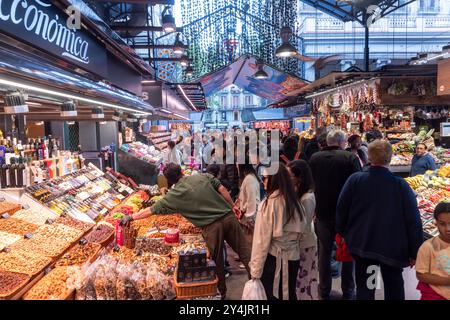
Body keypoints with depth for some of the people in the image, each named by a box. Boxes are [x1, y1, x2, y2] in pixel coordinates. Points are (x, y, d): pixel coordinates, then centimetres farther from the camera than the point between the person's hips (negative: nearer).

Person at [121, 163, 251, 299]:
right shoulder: (203, 176, 7)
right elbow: (222, 189, 7)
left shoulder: (174, 196, 0)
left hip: (211, 227, -3)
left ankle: (221, 292, 32)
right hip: (229, 216, 3)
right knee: (245, 252, 11)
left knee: (217, 261, 15)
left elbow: (151, 210, 5)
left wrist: (130, 217, 17)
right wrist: (232, 205, 18)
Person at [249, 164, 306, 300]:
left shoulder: (269, 203, -15)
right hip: (293, 257, 6)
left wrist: (256, 270, -9)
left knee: (273, 295, 9)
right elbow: (300, 231, 7)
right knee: (290, 294, 17)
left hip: (274, 259, -6)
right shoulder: (294, 202, 3)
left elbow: (262, 240, -15)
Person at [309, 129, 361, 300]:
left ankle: (324, 290, 23)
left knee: (325, 251, 14)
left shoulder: (314, 158, -4)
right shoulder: (350, 158, -14)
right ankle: (347, 290, 23)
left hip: (322, 212, 2)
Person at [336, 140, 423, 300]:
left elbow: (341, 210, -2)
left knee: (364, 288, 13)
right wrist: (415, 252, -1)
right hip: (393, 248, 0)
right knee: (394, 286, 21)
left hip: (361, 244, 1)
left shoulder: (355, 180, -11)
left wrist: (343, 233, 15)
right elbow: (414, 221, -11)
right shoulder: (400, 185, -14)